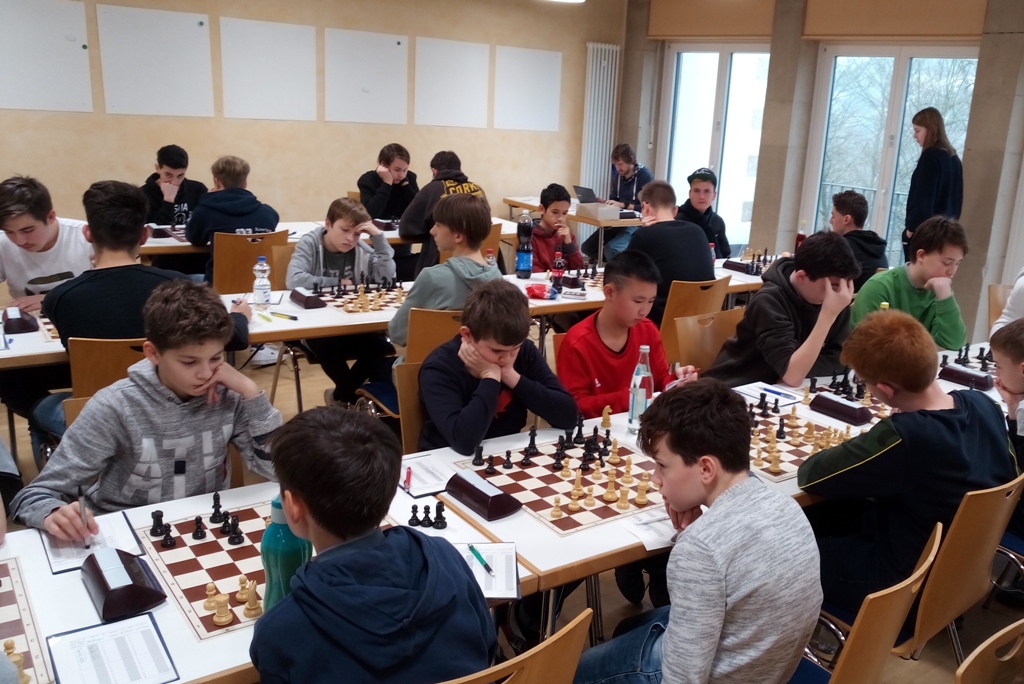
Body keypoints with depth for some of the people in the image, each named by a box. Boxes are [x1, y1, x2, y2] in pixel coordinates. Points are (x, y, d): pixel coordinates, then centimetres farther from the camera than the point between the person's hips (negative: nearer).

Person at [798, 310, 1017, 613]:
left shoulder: (902, 437, -34)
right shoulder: (983, 404, -12)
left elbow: (810, 475, -23)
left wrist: (850, 450, -3)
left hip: (904, 582, -8)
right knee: (817, 512, 18)